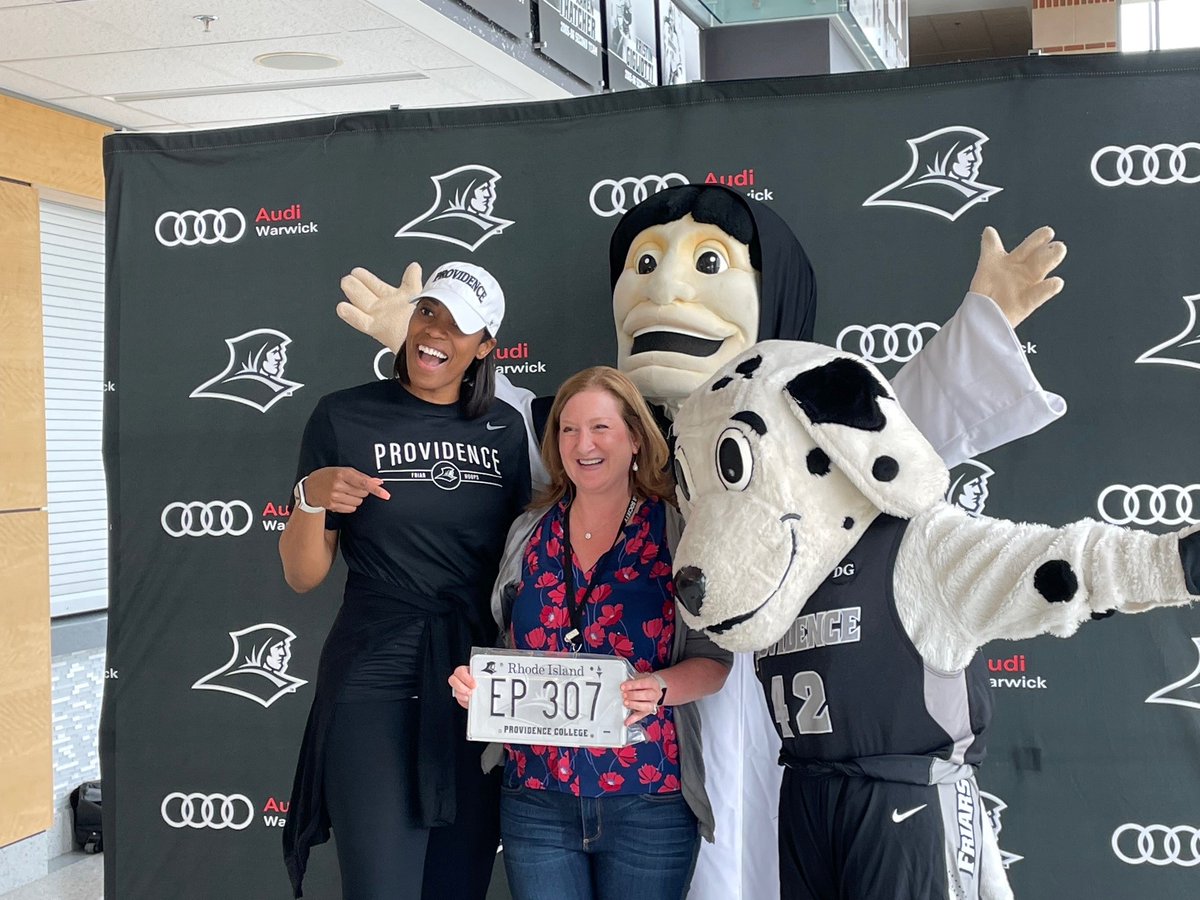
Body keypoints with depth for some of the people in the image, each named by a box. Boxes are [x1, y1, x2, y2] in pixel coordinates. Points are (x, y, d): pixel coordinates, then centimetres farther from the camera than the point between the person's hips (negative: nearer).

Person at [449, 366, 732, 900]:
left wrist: (660, 688, -23)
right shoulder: (529, 533, 7)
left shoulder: (680, 533, -4)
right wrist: (476, 680, -6)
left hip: (650, 799, -2)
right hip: (536, 797, 3)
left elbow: (714, 659, -4)